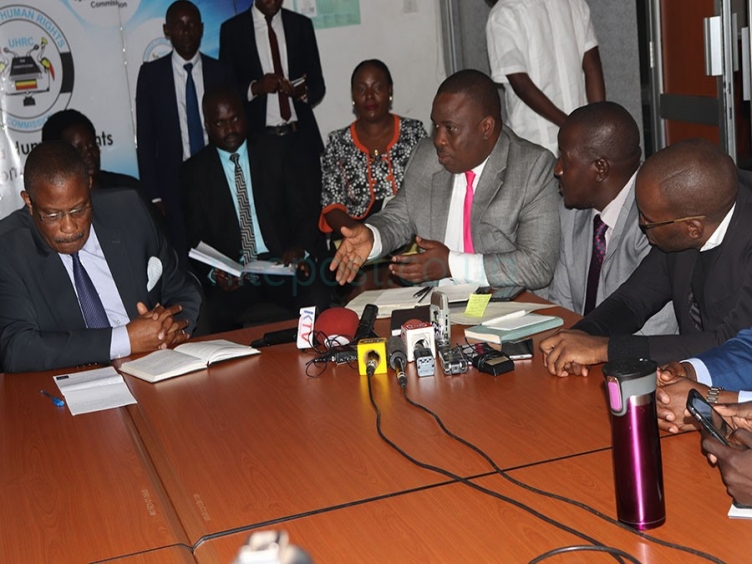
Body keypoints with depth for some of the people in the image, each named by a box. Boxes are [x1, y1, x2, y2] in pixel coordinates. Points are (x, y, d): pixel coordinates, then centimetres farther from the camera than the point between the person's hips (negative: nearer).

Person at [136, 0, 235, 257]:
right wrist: (153, 194, -3)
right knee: (182, 261, -3)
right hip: (174, 184, -1)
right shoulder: (151, 74, 2)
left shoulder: (221, 73, 5)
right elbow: (145, 137, 3)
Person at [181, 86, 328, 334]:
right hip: (229, 278, -1)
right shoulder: (194, 171, 10)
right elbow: (195, 236, 6)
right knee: (206, 318, -31)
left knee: (315, 299, -30)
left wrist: (300, 248, -12)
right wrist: (213, 272, -14)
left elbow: (303, 212, 9)